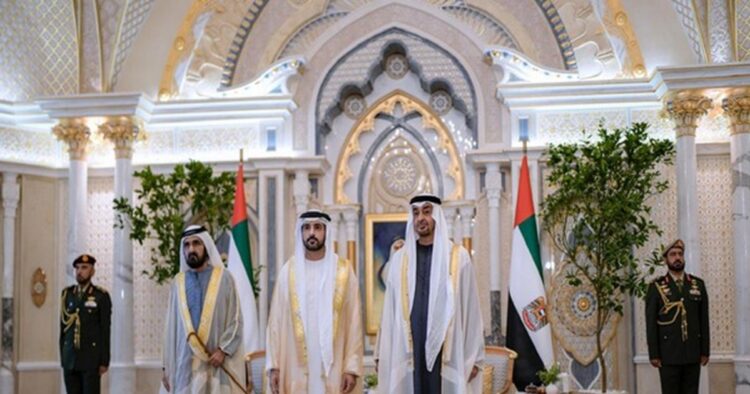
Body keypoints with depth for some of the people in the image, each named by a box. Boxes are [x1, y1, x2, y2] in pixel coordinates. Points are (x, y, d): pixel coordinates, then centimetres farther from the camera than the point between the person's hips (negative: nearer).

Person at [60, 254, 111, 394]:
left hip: (91, 358, -4)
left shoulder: (101, 296, -5)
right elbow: (63, 326, 10)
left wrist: (104, 361, -9)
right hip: (70, 358, 4)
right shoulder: (67, 294, 8)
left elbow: (105, 331, -6)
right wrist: (62, 356, 8)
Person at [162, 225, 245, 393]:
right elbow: (171, 326, 12)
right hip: (186, 365, 2)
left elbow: (236, 320, 0)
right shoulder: (178, 282, 11)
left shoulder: (223, 278, 3)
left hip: (219, 364, -2)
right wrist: (167, 366, 8)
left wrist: (223, 349, -14)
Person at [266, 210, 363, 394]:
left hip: (333, 368, -1)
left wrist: (352, 367, -6)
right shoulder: (288, 271, 4)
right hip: (296, 368, 1)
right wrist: (274, 365, -1)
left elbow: (354, 322, 0)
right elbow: (276, 321, 5)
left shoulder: (344, 271, 1)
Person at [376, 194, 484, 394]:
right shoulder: (400, 259, 9)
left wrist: (474, 357, -2)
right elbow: (390, 310, 10)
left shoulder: (458, 256, 2)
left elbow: (471, 307, 1)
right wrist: (382, 354, 6)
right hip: (408, 349, 2)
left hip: (447, 349, -2)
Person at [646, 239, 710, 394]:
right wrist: (653, 354, -9)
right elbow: (651, 323, -4)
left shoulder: (698, 284, 7)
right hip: (668, 353, -3)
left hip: (693, 352, 3)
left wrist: (705, 351, 2)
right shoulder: (656, 287, -1)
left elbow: (704, 320, 7)